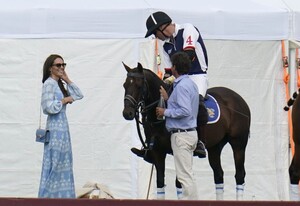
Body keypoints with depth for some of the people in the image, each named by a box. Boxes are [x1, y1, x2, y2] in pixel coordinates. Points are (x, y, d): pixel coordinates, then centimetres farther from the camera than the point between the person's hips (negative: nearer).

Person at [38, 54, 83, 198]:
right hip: (55, 128, -9)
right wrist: (64, 100, -11)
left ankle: (60, 195, 13)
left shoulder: (59, 84, 14)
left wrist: (67, 81, 9)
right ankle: (47, 196, -3)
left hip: (63, 127, 9)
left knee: (63, 162, 9)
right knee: (54, 163, -7)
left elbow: (79, 95, 16)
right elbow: (49, 107, -21)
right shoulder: (49, 84, -12)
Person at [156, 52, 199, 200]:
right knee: (187, 174, 15)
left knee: (185, 175, -9)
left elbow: (185, 111, -25)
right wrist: (167, 98, 21)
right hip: (189, 132, 11)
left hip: (181, 134, -11)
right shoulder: (191, 84, 15)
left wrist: (165, 112, -15)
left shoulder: (181, 86, -16)